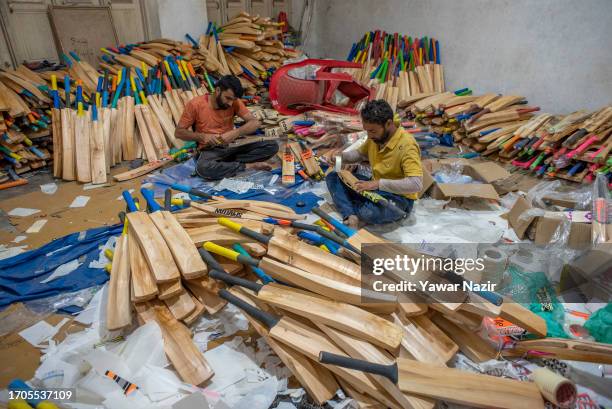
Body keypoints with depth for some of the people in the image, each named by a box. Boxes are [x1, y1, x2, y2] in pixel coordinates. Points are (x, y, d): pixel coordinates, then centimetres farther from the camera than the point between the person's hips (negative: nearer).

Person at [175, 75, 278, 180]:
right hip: (210, 150, -3)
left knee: (272, 146, -15)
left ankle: (223, 164, -18)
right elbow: (178, 132, -5)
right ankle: (248, 166, -20)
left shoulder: (234, 102, -4)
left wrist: (236, 133, -28)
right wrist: (202, 136, -22)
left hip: (231, 146, 3)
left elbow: (255, 123, -10)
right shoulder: (195, 104, -11)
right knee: (204, 168, -40)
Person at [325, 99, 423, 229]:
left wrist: (378, 183, -33)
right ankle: (350, 215, -23)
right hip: (375, 188, 8)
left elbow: (416, 184, -32)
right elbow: (360, 154, 18)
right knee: (333, 177, -2)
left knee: (370, 213, -39)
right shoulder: (375, 137, -2)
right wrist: (341, 156, -2)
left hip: (399, 197, -7)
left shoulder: (407, 145, -24)